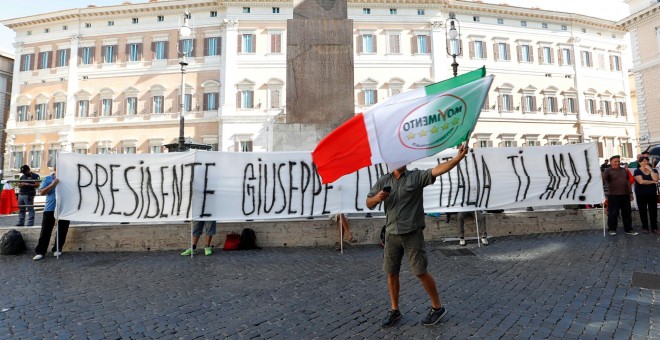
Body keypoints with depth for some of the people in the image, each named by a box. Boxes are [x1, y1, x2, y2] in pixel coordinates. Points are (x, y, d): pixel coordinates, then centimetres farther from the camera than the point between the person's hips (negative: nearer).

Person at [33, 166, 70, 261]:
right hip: (50, 209, -1)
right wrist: (53, 184, -14)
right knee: (46, 231, 0)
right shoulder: (47, 179, 6)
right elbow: (42, 192, -2)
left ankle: (57, 249, 20)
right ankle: (40, 252, 6)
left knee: (62, 231, 7)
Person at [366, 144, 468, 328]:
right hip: (392, 235, 4)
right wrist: (377, 198, -15)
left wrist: (457, 158, -32)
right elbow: (368, 204, 7)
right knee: (391, 273, 11)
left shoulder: (416, 176, -3)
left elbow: (437, 170, -18)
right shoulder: (383, 181, 6)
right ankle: (394, 310, 28)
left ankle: (437, 307, 25)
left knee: (421, 272, 3)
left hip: (412, 234, -3)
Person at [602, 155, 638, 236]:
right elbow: (604, 179, -18)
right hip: (613, 196, -5)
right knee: (613, 213, 0)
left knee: (627, 213, 11)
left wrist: (630, 193, 14)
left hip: (625, 195, 5)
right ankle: (612, 229, 10)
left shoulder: (624, 170, 13)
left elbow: (628, 182, 17)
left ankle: (628, 229, 20)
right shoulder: (608, 170, -4)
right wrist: (604, 176, -40)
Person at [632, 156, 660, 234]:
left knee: (653, 211, 4)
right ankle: (645, 227, 14)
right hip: (641, 195, -3)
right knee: (643, 212, 5)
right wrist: (652, 182, -8)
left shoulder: (654, 170, 7)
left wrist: (650, 169, -10)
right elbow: (641, 181, -17)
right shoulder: (637, 171, -4)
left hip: (652, 194, 3)